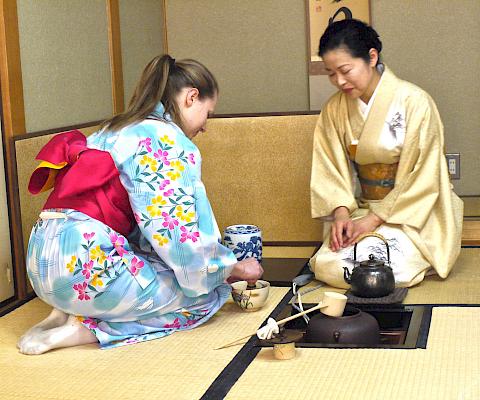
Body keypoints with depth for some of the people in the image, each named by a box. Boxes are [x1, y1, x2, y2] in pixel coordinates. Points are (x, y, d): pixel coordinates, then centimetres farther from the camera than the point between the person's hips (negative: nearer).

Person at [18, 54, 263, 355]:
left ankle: (71, 311, 7)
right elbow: (179, 236, -13)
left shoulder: (115, 130, 21)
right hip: (89, 263, -9)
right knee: (210, 294, 5)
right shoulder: (170, 141, -8)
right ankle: (85, 329, -7)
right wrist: (234, 268, 5)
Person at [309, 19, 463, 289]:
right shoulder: (334, 110, 1)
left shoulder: (414, 102, -14)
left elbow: (422, 179, -14)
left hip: (414, 213, -4)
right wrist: (341, 214, -16)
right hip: (360, 207, 5)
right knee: (326, 264, -19)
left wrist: (374, 220, -17)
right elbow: (330, 170, 2)